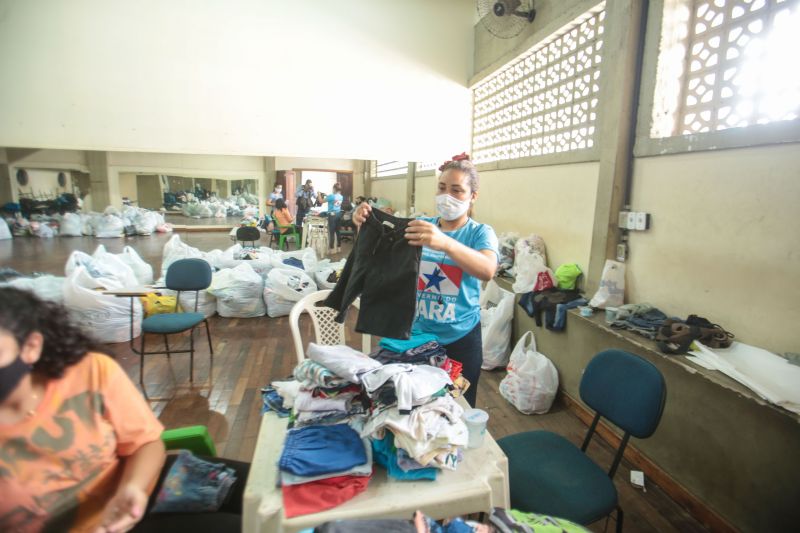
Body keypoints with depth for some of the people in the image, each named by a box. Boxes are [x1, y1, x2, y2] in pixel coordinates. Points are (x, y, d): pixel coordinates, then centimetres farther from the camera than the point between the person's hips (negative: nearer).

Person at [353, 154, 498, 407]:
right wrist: (365, 225, -27)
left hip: (461, 338, -2)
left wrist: (444, 243, -45)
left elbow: (488, 270, -29)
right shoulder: (421, 225, 1)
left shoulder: (481, 232, -7)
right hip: (416, 334, 2)